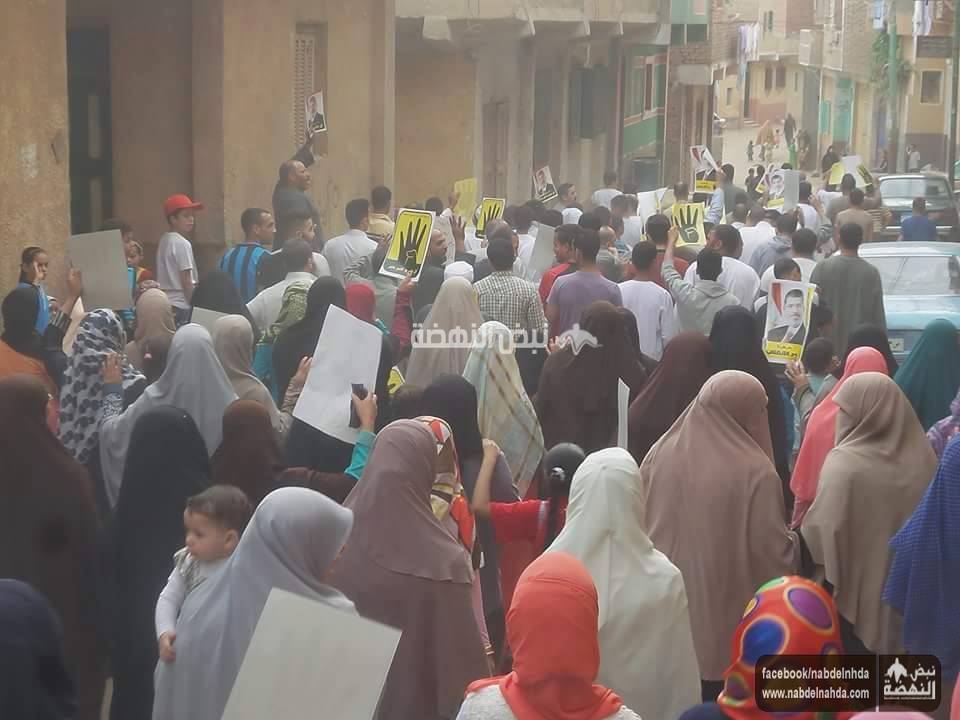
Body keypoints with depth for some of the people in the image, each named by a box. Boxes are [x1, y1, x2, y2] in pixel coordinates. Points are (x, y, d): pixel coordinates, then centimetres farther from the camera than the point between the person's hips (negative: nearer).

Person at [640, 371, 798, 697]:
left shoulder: (660, 453, -6)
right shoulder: (755, 472, -20)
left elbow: (639, 526, 6)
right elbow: (775, 554, -14)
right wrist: (794, 541, 8)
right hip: (726, 627, -4)